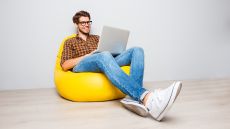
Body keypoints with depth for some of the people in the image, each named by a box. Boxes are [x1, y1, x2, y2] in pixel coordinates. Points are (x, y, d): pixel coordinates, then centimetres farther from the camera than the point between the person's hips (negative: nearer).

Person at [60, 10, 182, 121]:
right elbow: (65, 65, 7)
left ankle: (135, 97, -45)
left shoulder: (96, 38, 34)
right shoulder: (70, 42, 23)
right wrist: (88, 55, -3)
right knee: (104, 56, -40)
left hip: (104, 63, 5)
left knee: (137, 50, -19)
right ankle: (146, 97, -61)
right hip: (82, 66, -4)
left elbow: (109, 53, 22)